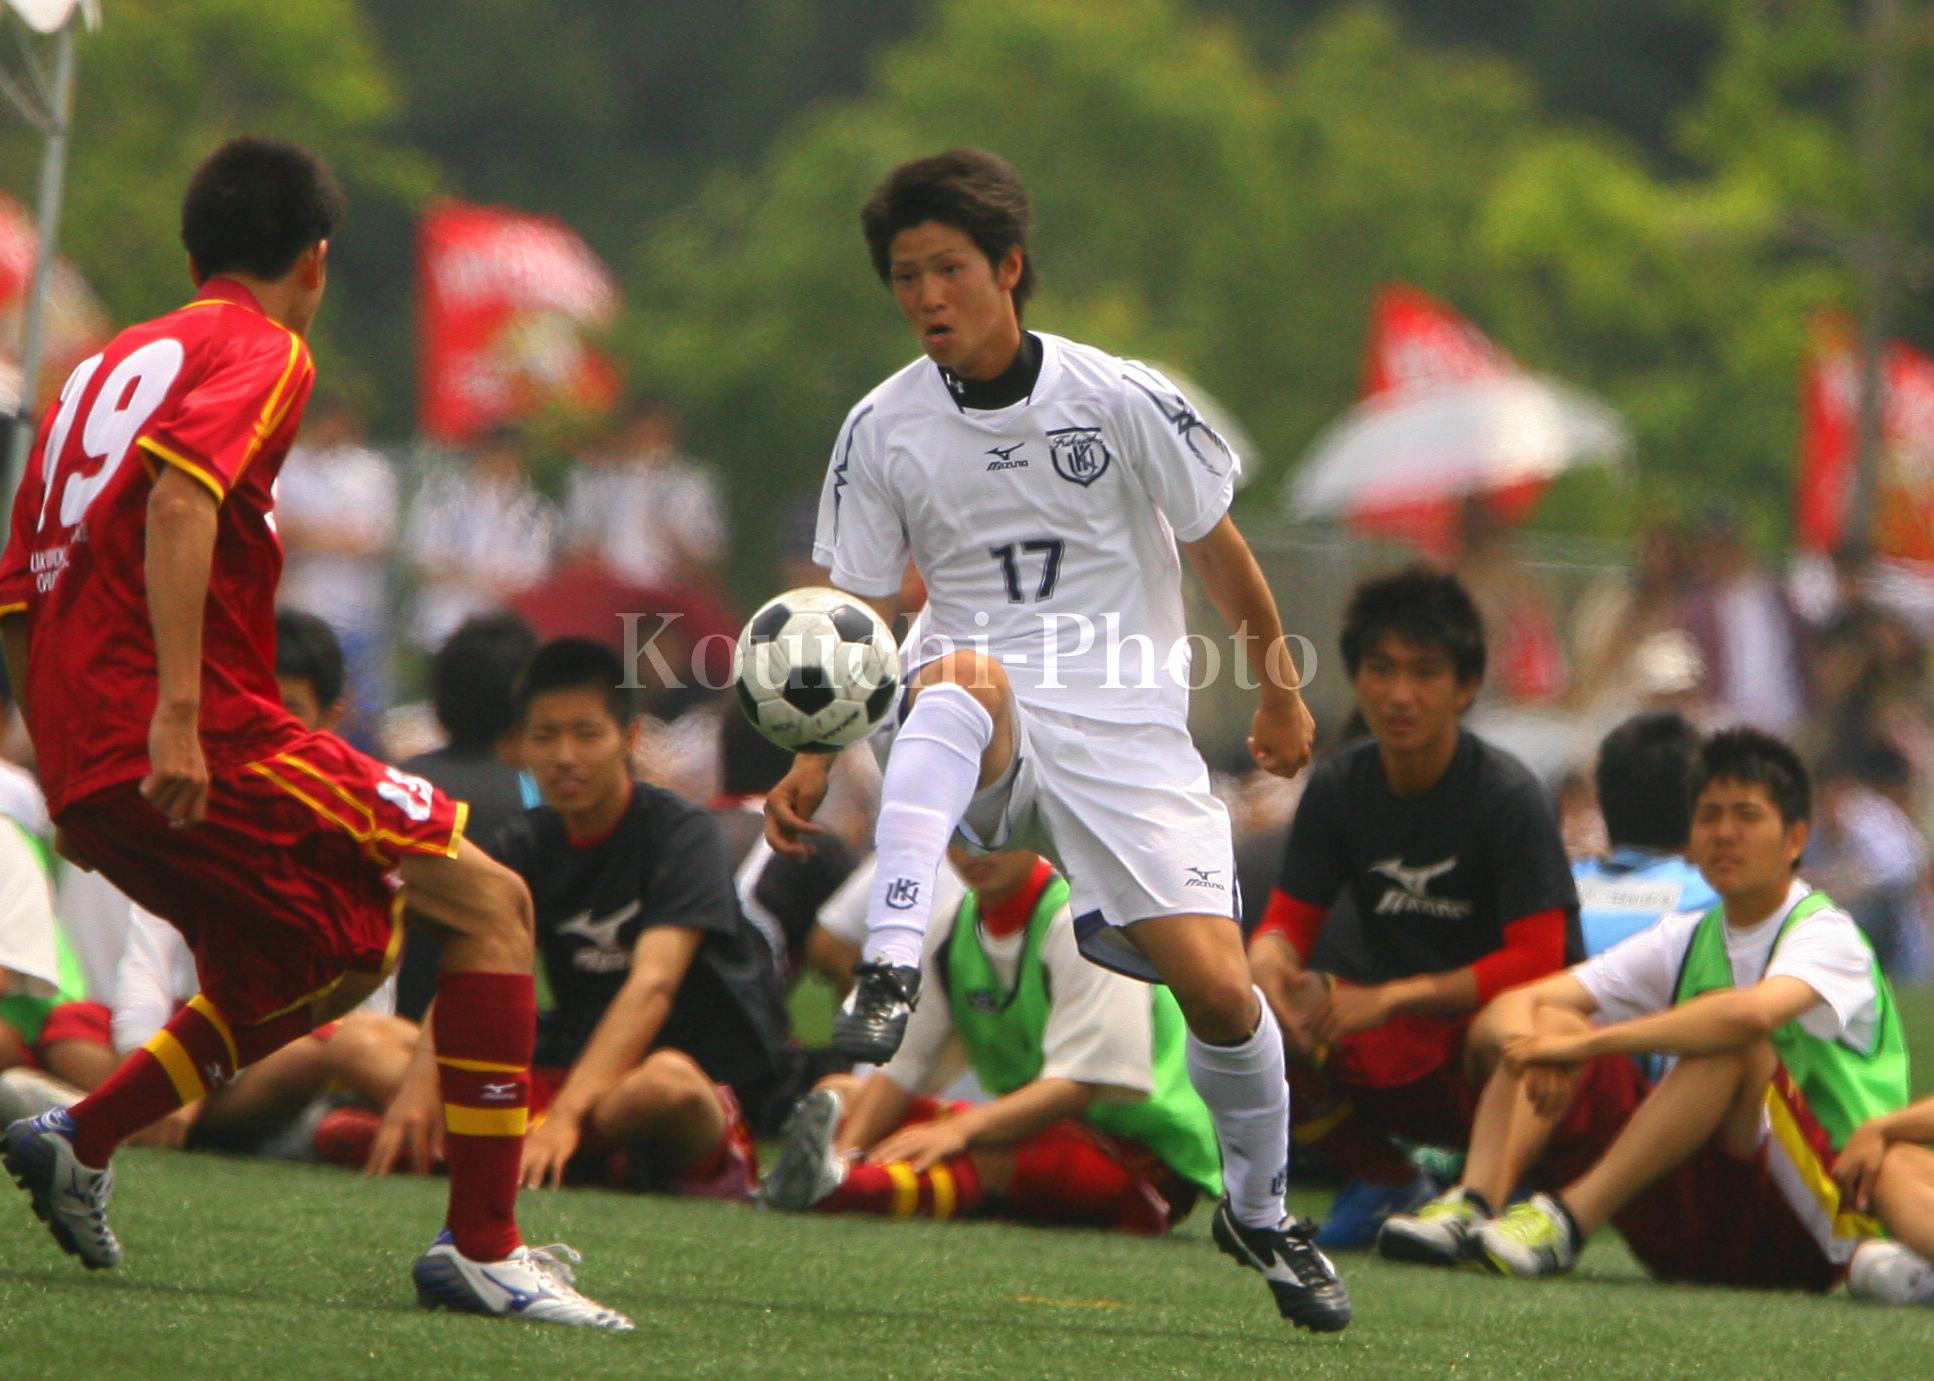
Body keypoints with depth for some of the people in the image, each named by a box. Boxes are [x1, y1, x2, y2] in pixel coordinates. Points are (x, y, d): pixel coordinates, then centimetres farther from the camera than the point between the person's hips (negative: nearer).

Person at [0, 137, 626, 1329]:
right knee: (489, 904, -3)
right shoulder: (261, 352, -1)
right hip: (203, 742, -9)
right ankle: (482, 1247, -9)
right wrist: (177, 708, -28)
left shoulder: (105, 367, 23)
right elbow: (179, 494, -21)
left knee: (345, 960, 26)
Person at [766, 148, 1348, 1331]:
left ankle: (1261, 1213, 17)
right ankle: (889, 977, -47)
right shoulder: (882, 430, 1)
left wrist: (1281, 693, 16)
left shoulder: (1123, 401, -5)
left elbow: (1216, 546, 8)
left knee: (1218, 986, -13)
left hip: (1126, 733, 0)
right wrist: (816, 762, -5)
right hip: (978, 746, 0)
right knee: (965, 671, -38)